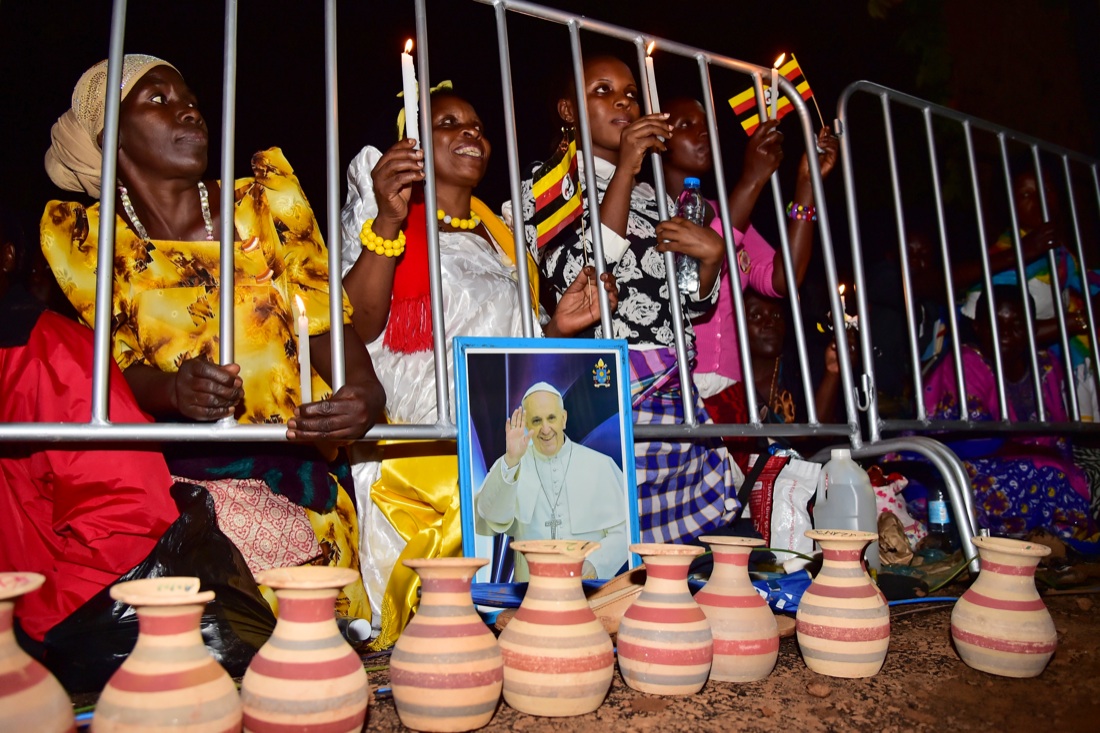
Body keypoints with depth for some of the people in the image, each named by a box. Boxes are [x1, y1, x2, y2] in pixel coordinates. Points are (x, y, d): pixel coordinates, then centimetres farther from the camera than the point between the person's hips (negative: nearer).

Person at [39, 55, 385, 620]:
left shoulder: (269, 199, 5)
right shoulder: (81, 237, 4)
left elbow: (325, 318, -1)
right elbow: (121, 365, 4)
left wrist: (365, 392, -22)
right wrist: (172, 392, -20)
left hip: (304, 463, 1)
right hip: (182, 473, 0)